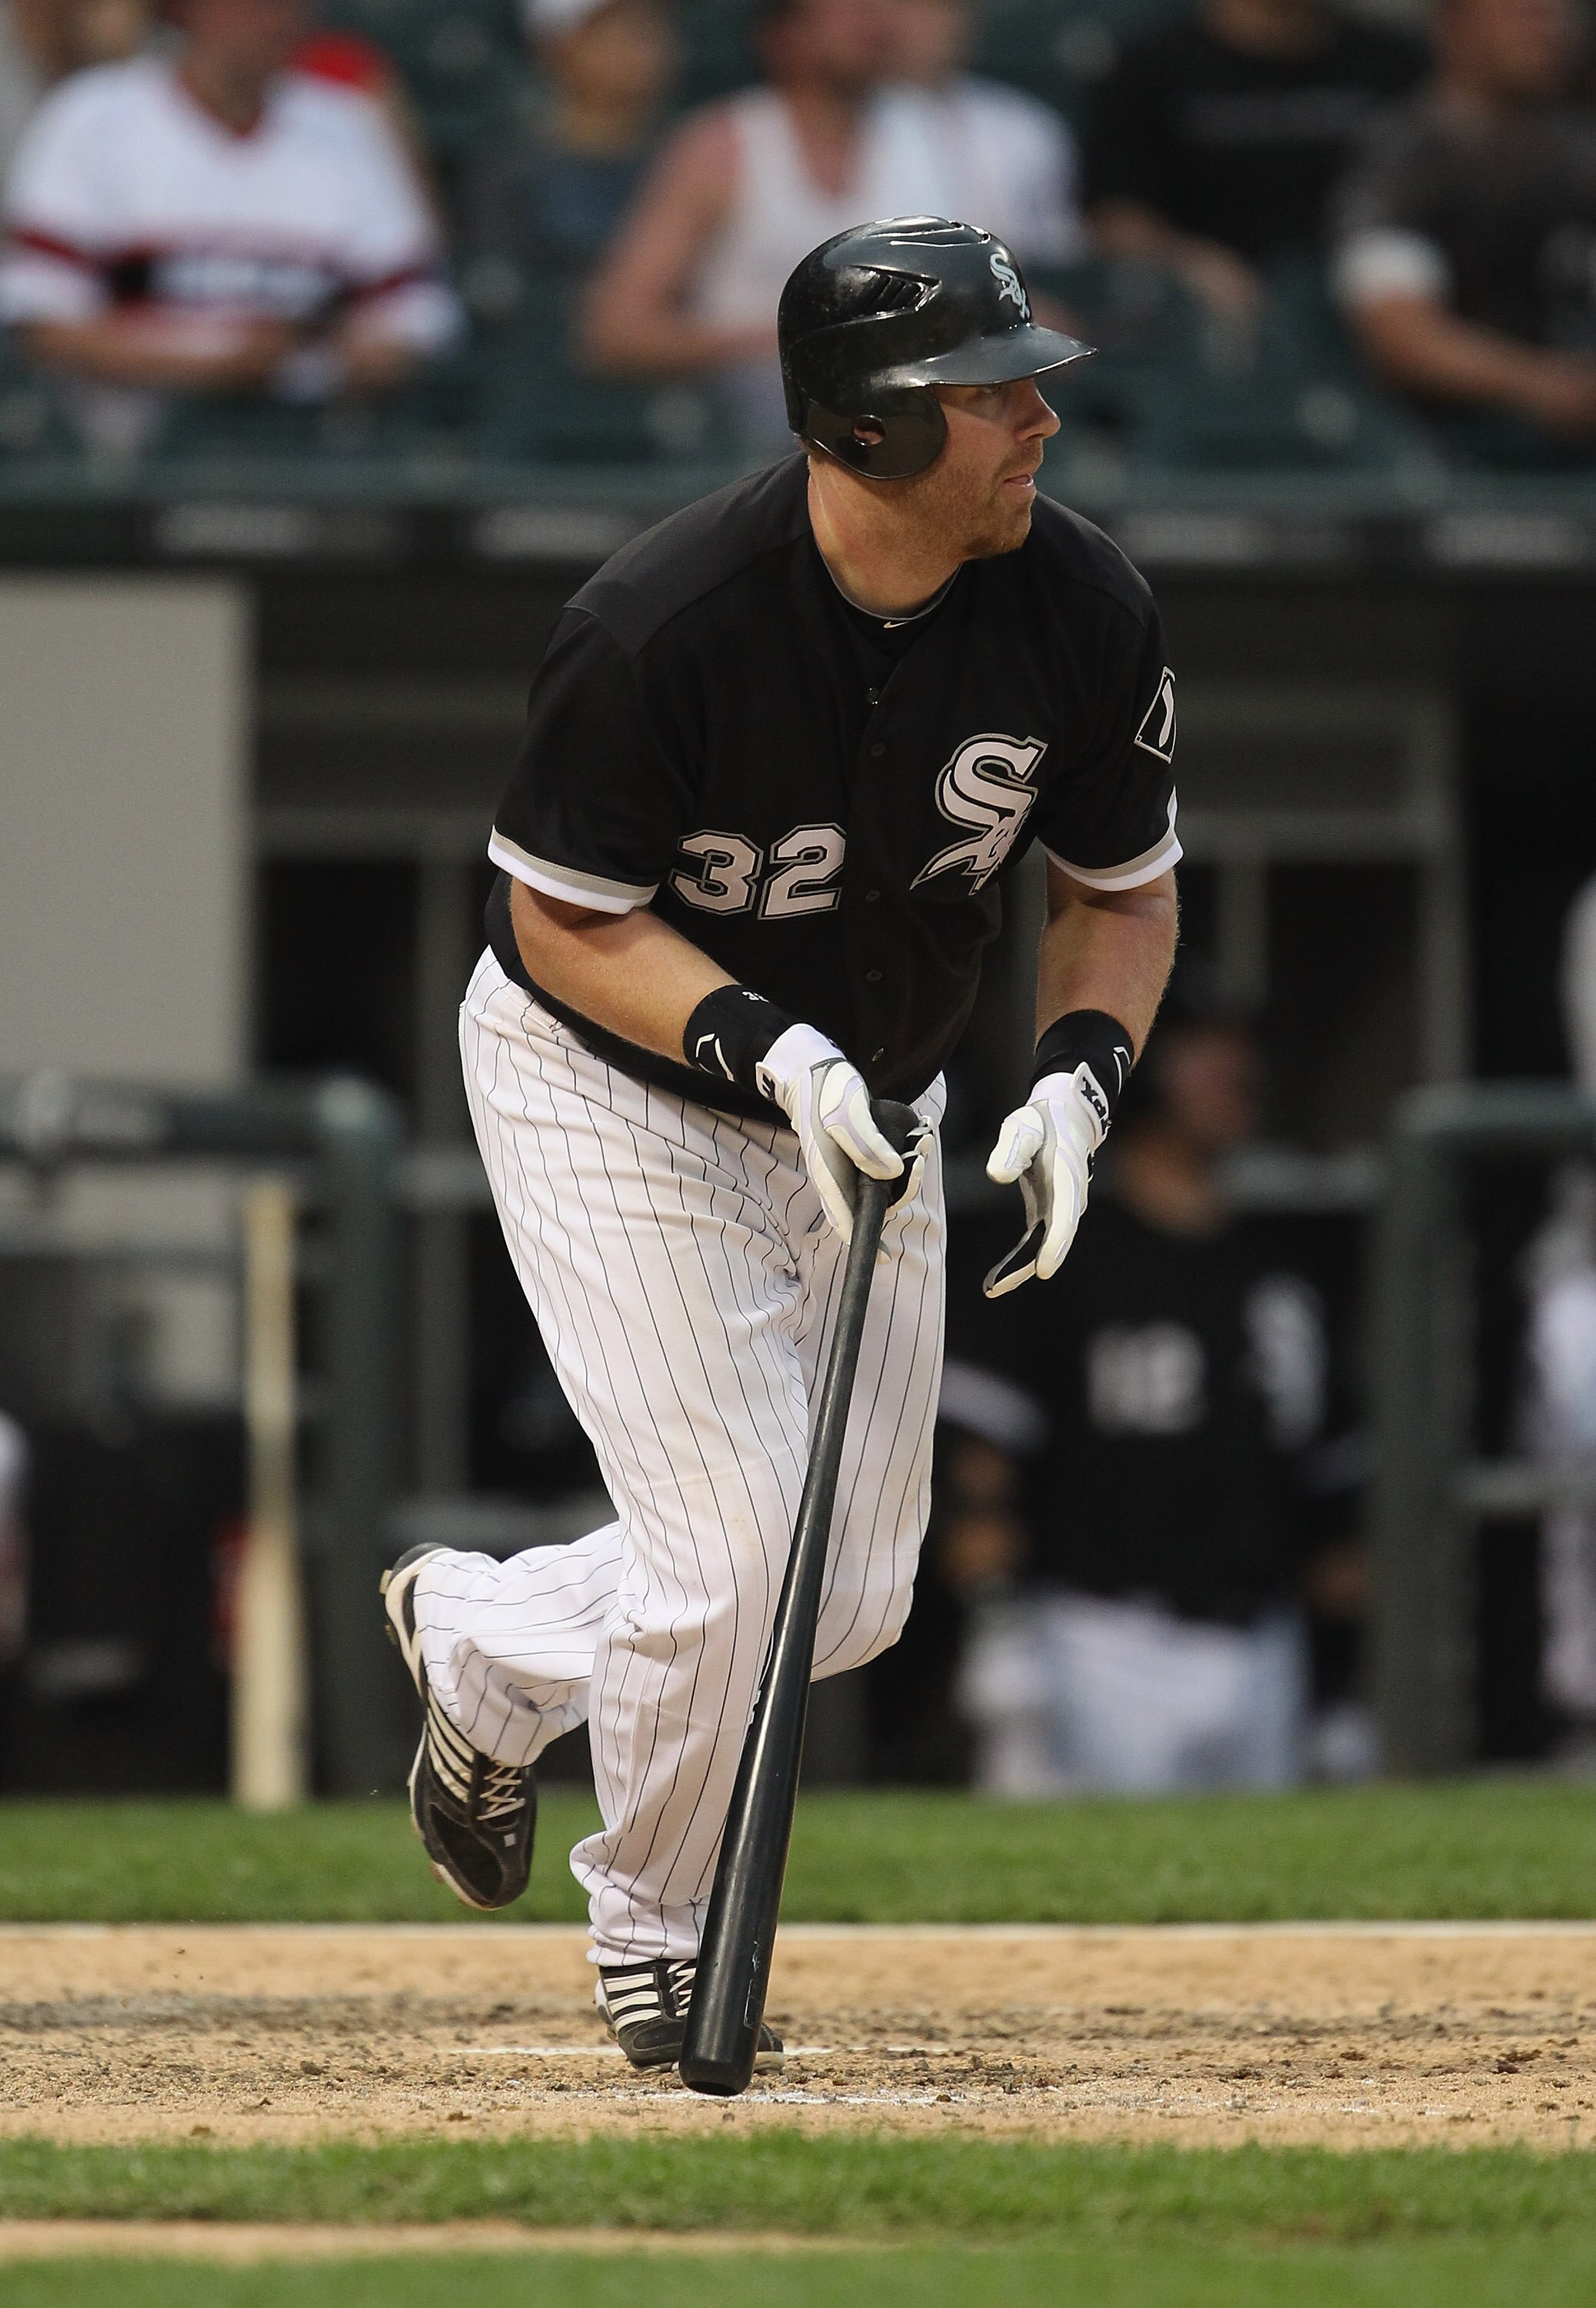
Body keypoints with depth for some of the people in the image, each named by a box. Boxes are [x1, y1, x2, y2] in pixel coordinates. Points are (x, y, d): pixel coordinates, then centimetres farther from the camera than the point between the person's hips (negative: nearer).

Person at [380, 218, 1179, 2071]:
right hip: (612, 1088, -6)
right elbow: (569, 923, -19)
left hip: (872, 1109, 6)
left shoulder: (1083, 614, -17)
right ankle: (653, 1927, 14)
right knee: (737, 1555, -14)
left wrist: (1077, 1077, -19)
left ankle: (479, 1645, 35)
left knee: (849, 1598, 8)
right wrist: (766, 1047, -32)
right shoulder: (658, 630, -31)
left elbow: (1122, 887, -2)